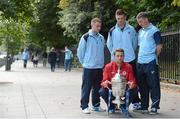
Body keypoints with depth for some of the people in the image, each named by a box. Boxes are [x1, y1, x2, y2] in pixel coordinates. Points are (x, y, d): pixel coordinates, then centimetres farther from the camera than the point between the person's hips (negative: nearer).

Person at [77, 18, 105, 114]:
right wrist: (85, 62, 1)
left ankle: (96, 105, 22)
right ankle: (84, 106, 6)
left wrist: (101, 63, 12)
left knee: (97, 88, 12)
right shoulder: (85, 37, -8)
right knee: (86, 88, -2)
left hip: (99, 67, 5)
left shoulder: (101, 38, 9)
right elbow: (80, 52, -3)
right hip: (89, 67, -5)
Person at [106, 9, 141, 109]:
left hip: (130, 60, -1)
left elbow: (135, 43, 8)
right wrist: (115, 54, 7)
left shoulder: (131, 29, 1)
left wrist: (130, 52, 9)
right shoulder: (112, 31, 3)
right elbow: (109, 45, 10)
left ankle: (136, 102, 12)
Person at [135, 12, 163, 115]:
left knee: (153, 85, -2)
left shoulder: (154, 30, -6)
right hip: (140, 62, 7)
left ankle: (154, 107, 4)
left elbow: (159, 45, -8)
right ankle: (144, 106, 22)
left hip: (151, 63, -7)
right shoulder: (140, 32, 15)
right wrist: (140, 56, 14)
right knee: (142, 86, 12)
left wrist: (153, 56, -3)